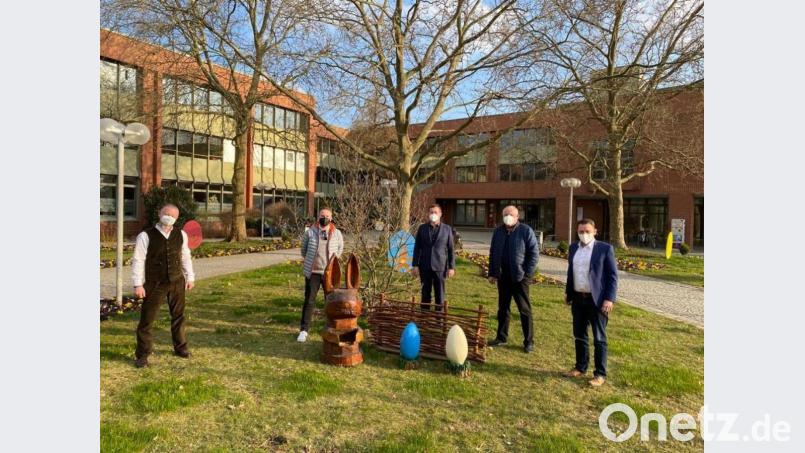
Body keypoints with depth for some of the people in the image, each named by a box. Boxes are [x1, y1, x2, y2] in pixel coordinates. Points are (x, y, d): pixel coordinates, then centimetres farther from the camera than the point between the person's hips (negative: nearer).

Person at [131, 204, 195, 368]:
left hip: (177, 282, 4)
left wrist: (190, 277, 12)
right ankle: (142, 355, 17)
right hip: (155, 284, -4)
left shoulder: (181, 235, 1)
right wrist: (138, 284, -13)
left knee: (178, 316, 15)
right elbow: (138, 260, -10)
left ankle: (180, 347, 33)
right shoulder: (146, 236, -11)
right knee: (146, 319, 2)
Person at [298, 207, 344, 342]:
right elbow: (304, 248, 13)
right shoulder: (310, 232, -4)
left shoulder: (337, 233, -2)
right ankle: (303, 331, 8)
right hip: (312, 272, -1)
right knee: (309, 301, 1)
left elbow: (340, 248, 17)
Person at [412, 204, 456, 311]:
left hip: (440, 266, -1)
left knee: (440, 294, 4)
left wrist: (451, 267, -2)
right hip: (425, 266, 1)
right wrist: (415, 265, -1)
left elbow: (451, 249, 2)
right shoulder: (422, 228, 4)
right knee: (425, 293, 9)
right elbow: (417, 248, 5)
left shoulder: (447, 229, 1)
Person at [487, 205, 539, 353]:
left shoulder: (526, 231, -6)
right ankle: (501, 337, 26)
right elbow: (492, 253, 14)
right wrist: (492, 273, 8)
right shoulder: (498, 231, 9)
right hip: (502, 276, 5)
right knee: (503, 308, 14)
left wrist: (528, 273, -11)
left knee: (524, 309, 4)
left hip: (519, 277, -5)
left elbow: (534, 253, -7)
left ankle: (529, 341, 12)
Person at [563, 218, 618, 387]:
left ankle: (600, 374, 13)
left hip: (597, 300, -5)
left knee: (599, 339, 3)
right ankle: (580, 367, 29)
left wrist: (609, 299, -15)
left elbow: (613, 276, -8)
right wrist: (567, 292, 15)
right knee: (579, 336, 14)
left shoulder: (605, 248, -8)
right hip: (578, 299, 5)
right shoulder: (573, 248, 8)